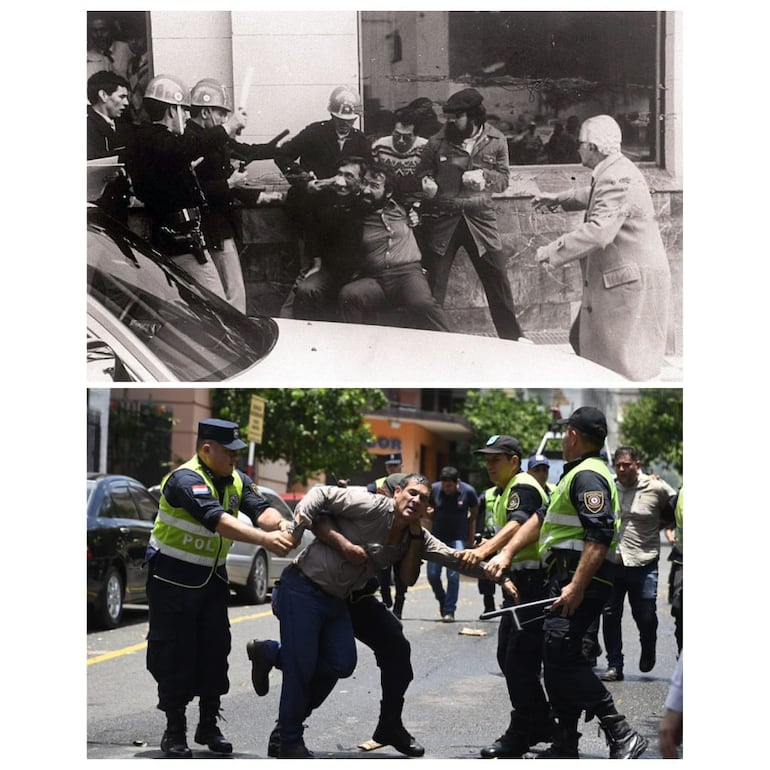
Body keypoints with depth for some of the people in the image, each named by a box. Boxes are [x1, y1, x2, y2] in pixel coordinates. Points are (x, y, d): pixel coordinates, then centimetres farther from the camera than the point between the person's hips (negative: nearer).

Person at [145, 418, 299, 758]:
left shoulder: (236, 480, 2)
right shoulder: (186, 479, -24)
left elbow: (259, 509, -12)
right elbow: (217, 519, -37)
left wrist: (281, 524, -35)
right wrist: (264, 539, -46)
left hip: (211, 576, 7)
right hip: (173, 577, -7)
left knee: (215, 650, 6)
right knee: (175, 653, -4)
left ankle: (209, 727, 17)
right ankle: (175, 733, 5)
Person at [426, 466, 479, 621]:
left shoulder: (468, 492, -13)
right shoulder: (434, 489, -12)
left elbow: (474, 512, 5)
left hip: (458, 538, -2)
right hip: (438, 537, 2)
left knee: (453, 575, -10)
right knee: (432, 574, 0)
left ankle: (449, 611, 0)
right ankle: (442, 601, 28)